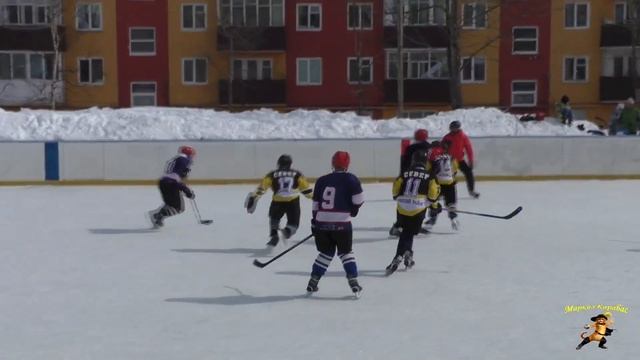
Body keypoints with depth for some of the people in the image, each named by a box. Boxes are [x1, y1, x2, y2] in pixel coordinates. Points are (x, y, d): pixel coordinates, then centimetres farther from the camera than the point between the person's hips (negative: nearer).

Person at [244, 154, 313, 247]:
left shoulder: (272, 175, 10)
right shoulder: (296, 174, 12)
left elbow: (262, 187, 4)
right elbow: (305, 188, 8)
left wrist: (254, 197, 9)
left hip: (278, 202, 0)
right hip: (293, 202, 0)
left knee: (274, 218, 29)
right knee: (293, 222, 14)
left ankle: (274, 236, 11)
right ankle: (288, 231, -19)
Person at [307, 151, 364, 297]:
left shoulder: (321, 181, 9)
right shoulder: (351, 179, -4)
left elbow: (315, 205, 13)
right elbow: (358, 200, -7)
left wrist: (315, 222, 22)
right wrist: (353, 209, 15)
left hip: (321, 223, 4)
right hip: (341, 223, -4)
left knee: (326, 252, 20)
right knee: (346, 252, 13)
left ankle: (313, 283, 20)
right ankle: (354, 283, 5)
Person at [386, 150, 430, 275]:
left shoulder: (405, 173, 5)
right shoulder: (428, 176, 0)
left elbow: (396, 189, 5)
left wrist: (398, 198, 25)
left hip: (402, 209, 3)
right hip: (418, 210, -3)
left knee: (406, 231, 22)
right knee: (408, 234, 5)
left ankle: (407, 255, 20)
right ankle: (398, 257, -11)